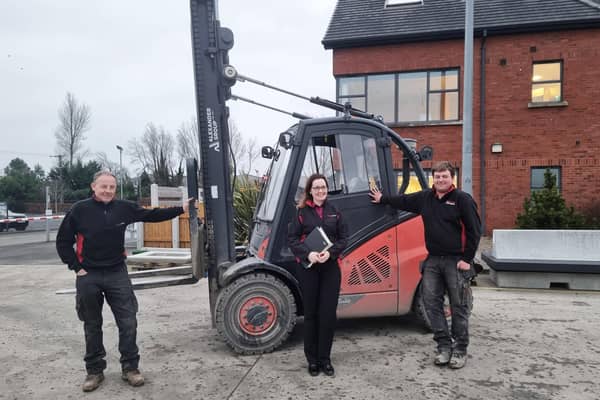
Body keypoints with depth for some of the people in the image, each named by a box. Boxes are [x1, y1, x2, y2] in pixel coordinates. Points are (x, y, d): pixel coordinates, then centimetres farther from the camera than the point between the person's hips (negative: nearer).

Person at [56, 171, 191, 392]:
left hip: (117, 274, 2)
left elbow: (152, 215, 6)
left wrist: (181, 209, 3)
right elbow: (63, 242, 0)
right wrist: (77, 268, -5)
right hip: (89, 277, -1)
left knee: (128, 323, 1)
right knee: (92, 327, 11)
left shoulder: (124, 207, -2)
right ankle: (94, 371, 26)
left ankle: (130, 368, 17)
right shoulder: (80, 210, -8)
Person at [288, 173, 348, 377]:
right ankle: (313, 360, 19)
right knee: (311, 314, 6)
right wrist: (308, 254, -18)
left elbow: (343, 237, 5)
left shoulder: (334, 212, 7)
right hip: (308, 268, -1)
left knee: (328, 314, 2)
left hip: (330, 268, 2)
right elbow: (292, 238, -2)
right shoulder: (302, 212, 1)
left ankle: (325, 359, 16)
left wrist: (330, 252, -13)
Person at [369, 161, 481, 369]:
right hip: (433, 260, 5)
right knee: (432, 302, 4)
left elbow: (474, 231, -9)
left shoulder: (463, 199, -8)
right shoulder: (425, 197, 8)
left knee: (459, 306, 4)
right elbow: (404, 201, 25)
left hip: (456, 261, -5)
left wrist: (467, 259, -11)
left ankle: (460, 350, 16)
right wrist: (382, 199, 33)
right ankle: (444, 346, 16)